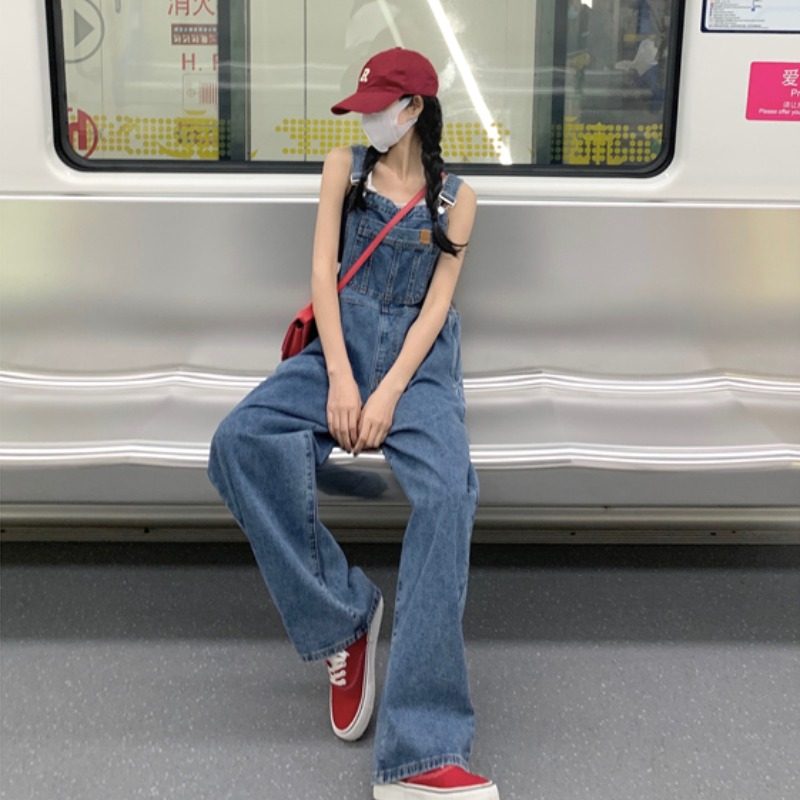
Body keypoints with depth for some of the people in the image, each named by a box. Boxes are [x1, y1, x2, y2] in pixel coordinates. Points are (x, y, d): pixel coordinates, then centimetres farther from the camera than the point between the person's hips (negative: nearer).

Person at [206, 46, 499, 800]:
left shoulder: (456, 196, 10)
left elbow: (438, 302, 0)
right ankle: (342, 616, -15)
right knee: (239, 442, -28)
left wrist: (389, 393, -16)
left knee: (446, 493, -29)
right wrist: (340, 378, -12)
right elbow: (323, 270, 2)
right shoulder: (345, 166, 13)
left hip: (420, 353, -2)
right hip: (345, 338, 2)